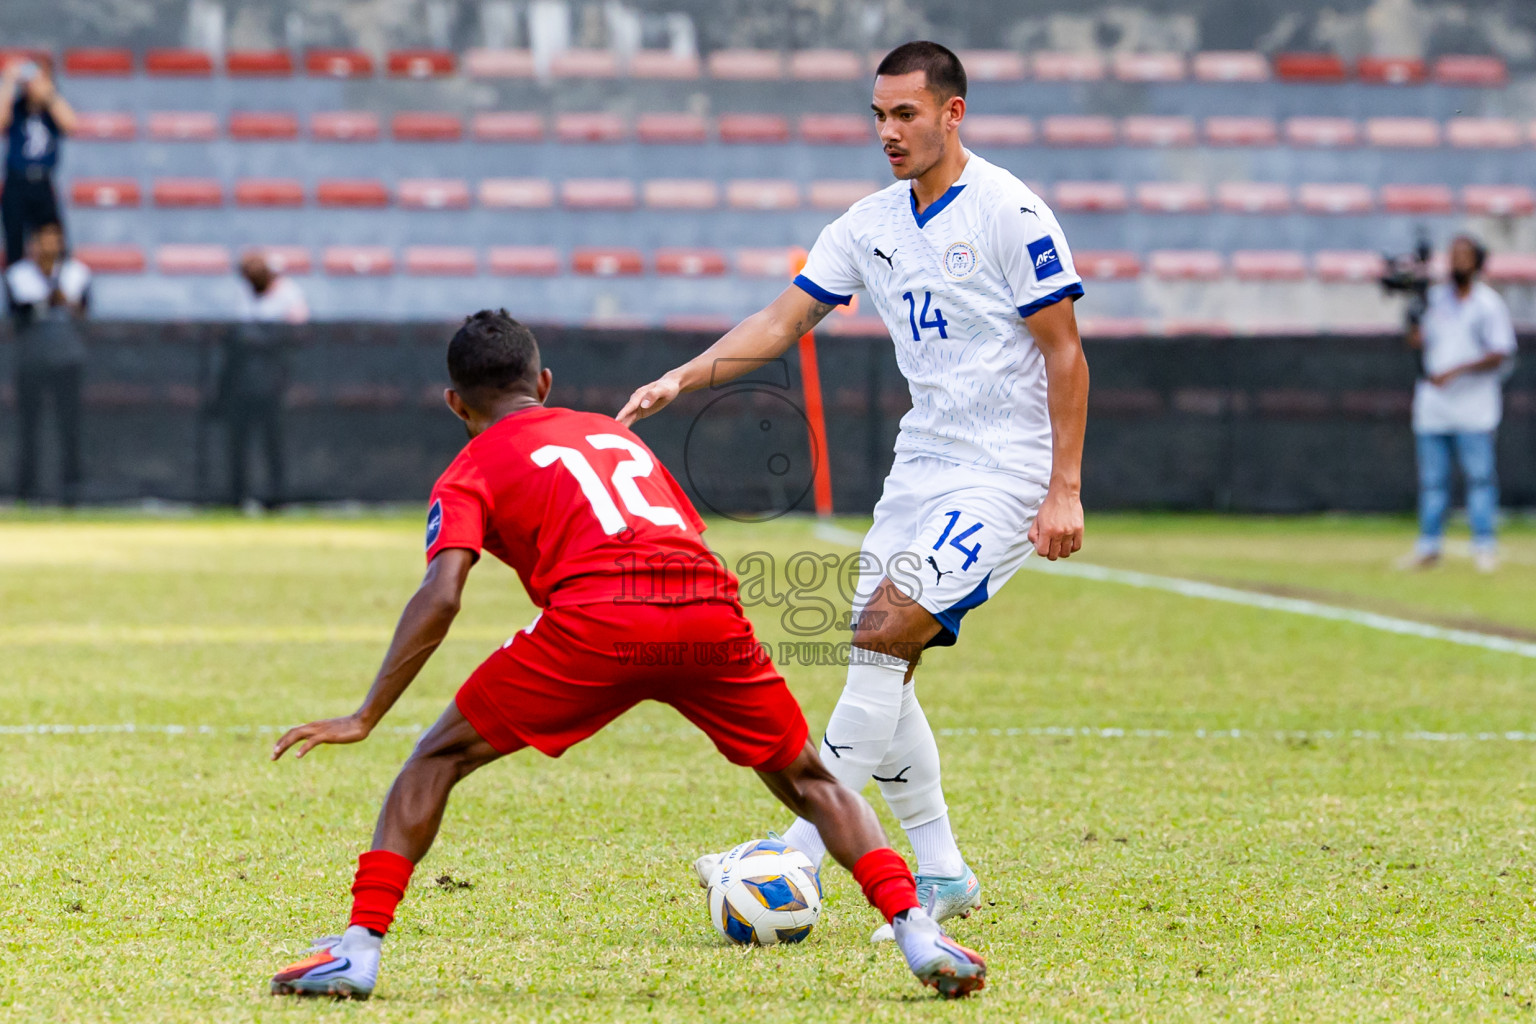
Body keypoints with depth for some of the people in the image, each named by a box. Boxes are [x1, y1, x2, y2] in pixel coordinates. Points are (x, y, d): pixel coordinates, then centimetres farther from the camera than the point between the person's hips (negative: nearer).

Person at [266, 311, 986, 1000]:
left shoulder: (472, 472, 20)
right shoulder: (617, 435, 35)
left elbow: (440, 597, 3)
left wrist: (365, 718, 5)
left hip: (596, 619, -4)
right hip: (713, 616, 4)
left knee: (437, 760, 12)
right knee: (810, 782, 22)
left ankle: (358, 950, 1)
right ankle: (916, 932, 7)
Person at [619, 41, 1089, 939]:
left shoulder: (1011, 215, -12)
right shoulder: (871, 225, 8)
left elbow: (1064, 356, -11)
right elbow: (783, 320, 8)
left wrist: (1064, 490, -15)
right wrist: (682, 378, -6)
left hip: (1005, 473, -8)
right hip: (923, 463, 8)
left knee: (882, 638, -18)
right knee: (879, 659, 2)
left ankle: (796, 858, -19)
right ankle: (942, 876, 12)